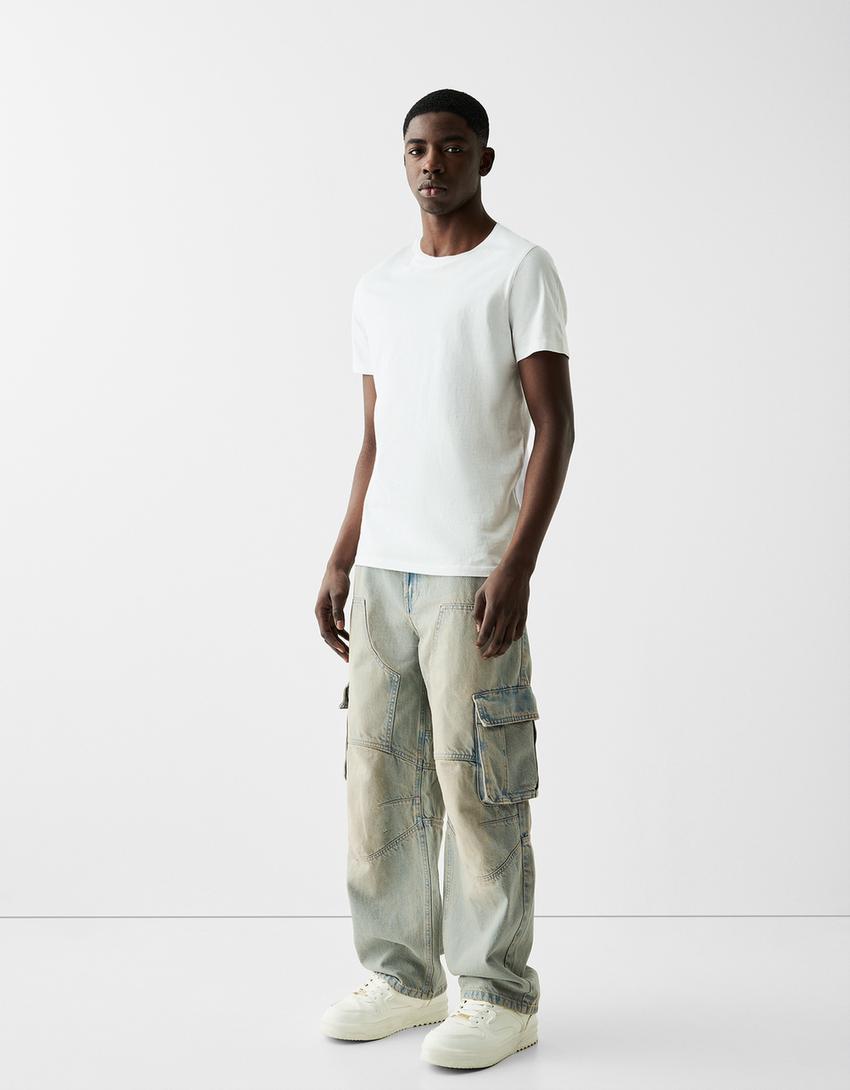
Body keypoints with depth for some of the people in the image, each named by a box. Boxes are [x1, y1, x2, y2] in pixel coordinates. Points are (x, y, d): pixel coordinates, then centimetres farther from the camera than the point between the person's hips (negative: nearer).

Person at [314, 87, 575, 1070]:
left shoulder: (521, 270, -1)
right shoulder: (377, 289, 17)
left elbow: (554, 426, -7)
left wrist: (517, 566, -16)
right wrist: (341, 562, 12)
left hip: (471, 573, -6)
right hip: (382, 568, 6)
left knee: (475, 784, -4)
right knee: (377, 775, 8)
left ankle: (500, 997, 8)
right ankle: (404, 977, 21)